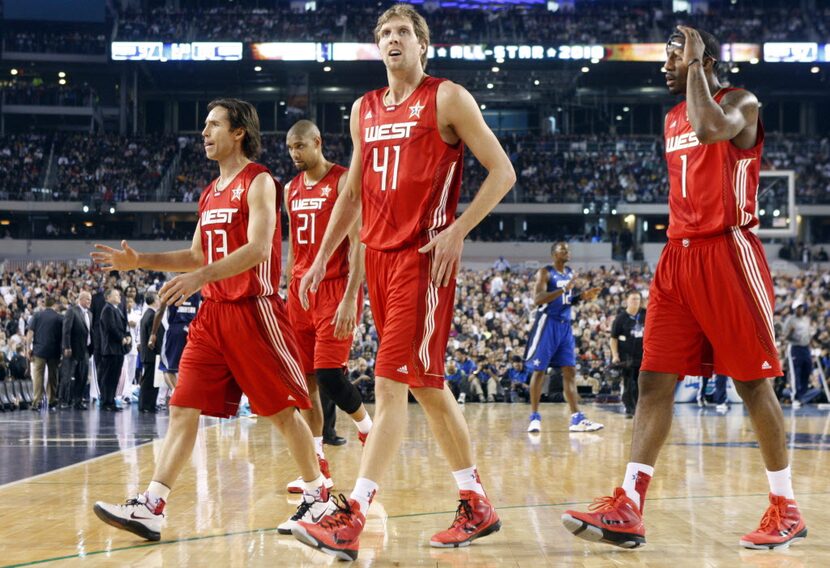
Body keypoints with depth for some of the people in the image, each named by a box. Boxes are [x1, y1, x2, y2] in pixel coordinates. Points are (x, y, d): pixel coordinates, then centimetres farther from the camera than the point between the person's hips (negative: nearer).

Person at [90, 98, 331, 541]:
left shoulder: (258, 182, -9)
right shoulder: (210, 192, 17)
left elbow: (258, 247, -22)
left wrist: (200, 277, -30)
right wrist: (138, 262, 13)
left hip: (253, 310, -8)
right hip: (212, 312, 8)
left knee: (282, 410, 2)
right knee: (183, 409, -1)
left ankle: (318, 497, 17)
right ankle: (151, 507, -4)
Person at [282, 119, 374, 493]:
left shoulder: (343, 181, -6)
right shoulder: (291, 190, 14)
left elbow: (358, 244, -13)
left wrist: (349, 298, -21)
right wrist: (288, 296, 16)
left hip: (335, 289, -7)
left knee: (329, 375, -13)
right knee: (305, 382, 3)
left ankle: (369, 432, 14)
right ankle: (318, 469, 8)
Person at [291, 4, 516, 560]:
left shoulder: (447, 98, -3)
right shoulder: (364, 109, 16)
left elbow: (502, 171, -5)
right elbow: (353, 191, 22)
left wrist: (457, 229, -14)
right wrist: (323, 257, 16)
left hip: (424, 256, -7)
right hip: (379, 254, 7)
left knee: (391, 380, -13)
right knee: (425, 383, 11)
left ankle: (352, 517, -15)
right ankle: (477, 504, 21)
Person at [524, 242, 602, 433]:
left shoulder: (570, 273, 14)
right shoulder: (545, 272, -8)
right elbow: (537, 299, -20)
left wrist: (583, 296, 2)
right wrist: (564, 289, -26)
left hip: (565, 324, 7)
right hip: (548, 323, -7)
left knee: (570, 371, 2)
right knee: (539, 370, -2)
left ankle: (576, 418, 0)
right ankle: (534, 417, 5)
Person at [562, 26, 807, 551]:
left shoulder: (740, 103, -4)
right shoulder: (672, 119, 19)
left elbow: (710, 128, -28)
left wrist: (696, 63, -16)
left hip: (727, 253, -7)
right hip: (678, 256, 7)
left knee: (754, 383, 0)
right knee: (655, 380, -3)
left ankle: (786, 508, 13)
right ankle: (628, 509, -7)